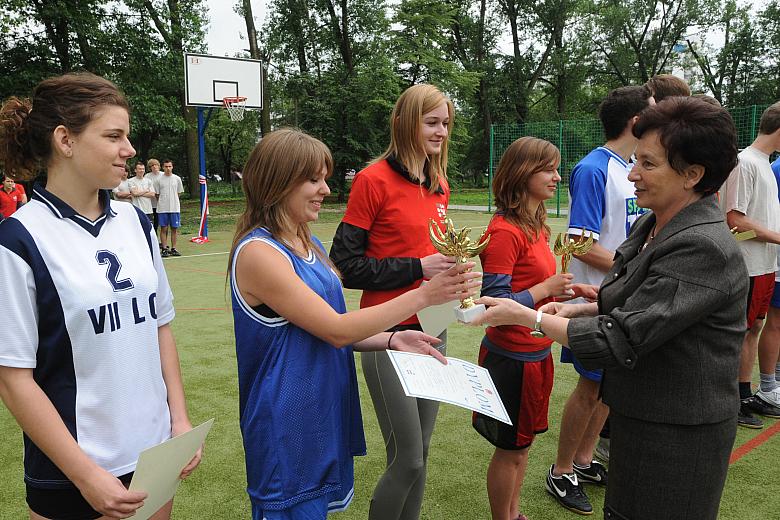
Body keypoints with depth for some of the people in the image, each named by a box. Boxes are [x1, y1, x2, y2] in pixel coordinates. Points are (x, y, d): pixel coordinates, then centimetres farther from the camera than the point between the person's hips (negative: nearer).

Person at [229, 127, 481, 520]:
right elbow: (336, 330, -21)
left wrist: (392, 340, -3)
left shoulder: (309, 245, 6)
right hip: (287, 429, -8)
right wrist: (423, 295, -20)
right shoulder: (257, 252, -20)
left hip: (327, 414, 8)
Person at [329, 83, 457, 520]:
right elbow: (345, 265, -12)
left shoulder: (440, 184, 10)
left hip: (432, 329, 7)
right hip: (390, 334, -7)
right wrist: (417, 268, -17)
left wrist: (448, 261, 1)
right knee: (408, 460, -1)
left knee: (421, 452, 16)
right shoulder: (374, 180, -11)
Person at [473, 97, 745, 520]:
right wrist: (577, 310, -1)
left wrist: (526, 316, -18)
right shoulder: (650, 225, 3)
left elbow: (619, 340, -26)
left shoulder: (702, 248, -26)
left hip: (675, 437, -8)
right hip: (638, 418, 8)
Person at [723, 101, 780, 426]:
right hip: (748, 267, -9)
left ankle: (749, 397, 25)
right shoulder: (745, 162, -14)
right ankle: (738, 401, 10)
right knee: (743, 331, -1)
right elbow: (735, 219, -20)